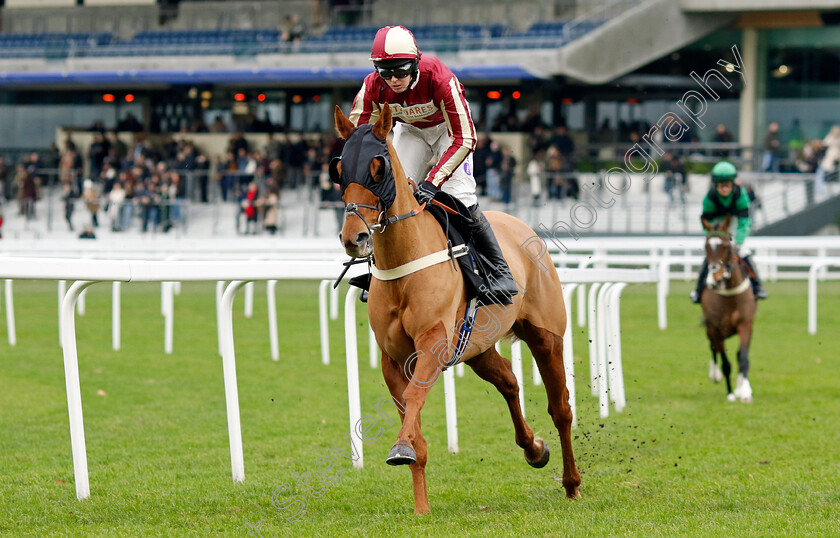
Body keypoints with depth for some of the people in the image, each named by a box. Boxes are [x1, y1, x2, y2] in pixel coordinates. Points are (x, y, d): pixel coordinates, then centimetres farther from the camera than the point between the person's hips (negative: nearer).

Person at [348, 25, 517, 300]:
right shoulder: (373, 87, -28)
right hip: (409, 130, 4)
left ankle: (500, 271, -9)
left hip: (447, 127, -4)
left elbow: (464, 139, -37)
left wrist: (433, 181, -44)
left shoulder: (440, 79, -39)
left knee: (459, 196, -19)